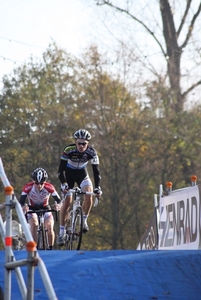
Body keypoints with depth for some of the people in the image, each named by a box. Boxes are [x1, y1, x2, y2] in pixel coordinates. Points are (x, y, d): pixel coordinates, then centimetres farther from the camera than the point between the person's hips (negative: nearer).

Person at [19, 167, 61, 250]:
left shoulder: (49, 187, -24)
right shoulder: (27, 187, -27)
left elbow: (58, 199, -21)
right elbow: (21, 202, -29)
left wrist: (58, 204, -46)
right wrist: (23, 206, -53)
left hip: (45, 208, 1)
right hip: (32, 209, -1)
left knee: (50, 227, -23)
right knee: (34, 224, -31)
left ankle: (51, 249, -4)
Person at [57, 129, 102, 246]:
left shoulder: (91, 152, -25)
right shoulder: (69, 150, -31)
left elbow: (96, 171, -23)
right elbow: (61, 169, -30)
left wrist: (98, 187, -36)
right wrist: (64, 184, -44)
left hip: (82, 174, 2)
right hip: (68, 174, -2)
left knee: (89, 195, -24)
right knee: (67, 201, -12)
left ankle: (84, 221, -3)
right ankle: (62, 231, -3)